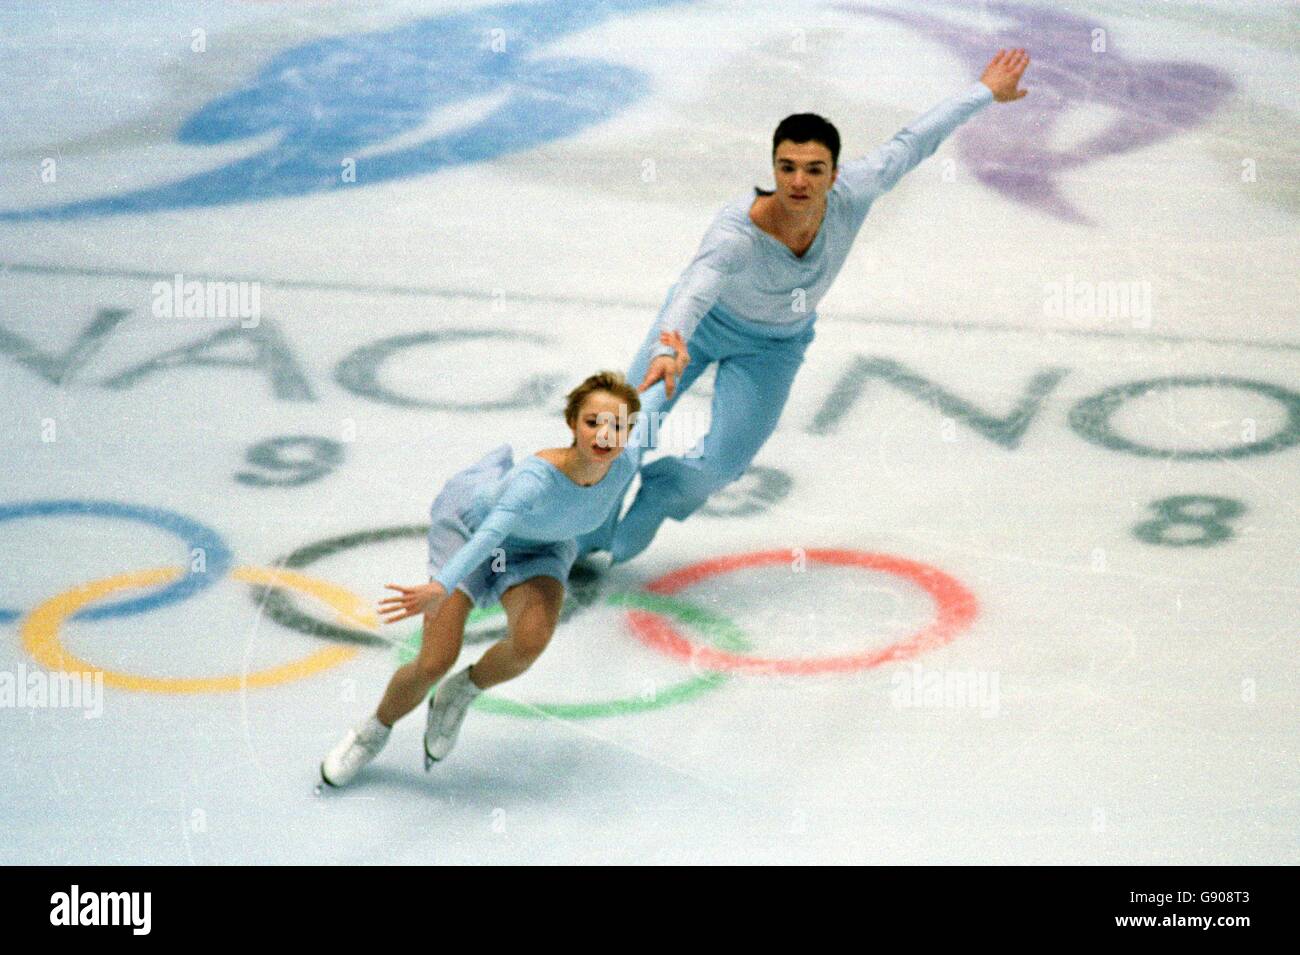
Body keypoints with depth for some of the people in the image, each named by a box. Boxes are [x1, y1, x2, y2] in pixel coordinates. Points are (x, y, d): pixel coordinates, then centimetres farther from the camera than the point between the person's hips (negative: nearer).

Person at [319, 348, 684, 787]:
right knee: (436, 661, -12)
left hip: (538, 548, 4)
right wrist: (441, 587, -73)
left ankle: (461, 692, 7)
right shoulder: (540, 475, -43)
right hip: (470, 518, -4)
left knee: (530, 641, -26)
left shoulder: (623, 463, -29)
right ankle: (373, 733, 20)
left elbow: (645, 414, -6)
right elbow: (492, 532, -57)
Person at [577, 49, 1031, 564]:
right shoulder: (736, 233, -43)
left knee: (722, 464, -5)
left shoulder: (851, 193, -32)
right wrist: (667, 351, -80)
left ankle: (651, 501, 28)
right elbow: (695, 292, -59)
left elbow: (910, 143, -17)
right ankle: (584, 538, 28)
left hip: (776, 344, 3)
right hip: (705, 321, -3)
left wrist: (985, 91, -5)